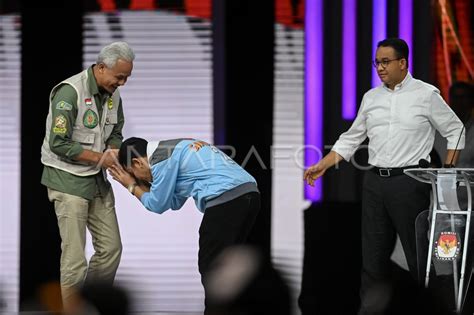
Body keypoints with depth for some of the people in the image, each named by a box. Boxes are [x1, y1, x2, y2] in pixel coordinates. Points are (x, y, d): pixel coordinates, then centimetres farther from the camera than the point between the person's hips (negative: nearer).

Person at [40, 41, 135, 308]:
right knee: (75, 257, -8)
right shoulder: (70, 92, -20)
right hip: (68, 180, -7)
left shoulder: (113, 95, 3)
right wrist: (100, 158, -18)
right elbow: (59, 144, -21)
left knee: (111, 249, 7)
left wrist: (114, 152, -8)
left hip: (98, 180, 7)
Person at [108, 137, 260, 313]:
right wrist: (140, 184, 29)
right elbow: (175, 202, 30)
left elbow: (158, 205, 8)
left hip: (226, 199, -9)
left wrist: (131, 186, 22)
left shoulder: (162, 157, 0)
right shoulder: (178, 149, 28)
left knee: (211, 268, 0)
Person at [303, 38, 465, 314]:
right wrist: (322, 166, 7)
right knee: (374, 252, 7)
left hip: (409, 180, -5)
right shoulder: (371, 98, 11)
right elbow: (351, 139, 17)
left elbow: (455, 131, 3)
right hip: (375, 181, 5)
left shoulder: (426, 95, -2)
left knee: (418, 251, -5)